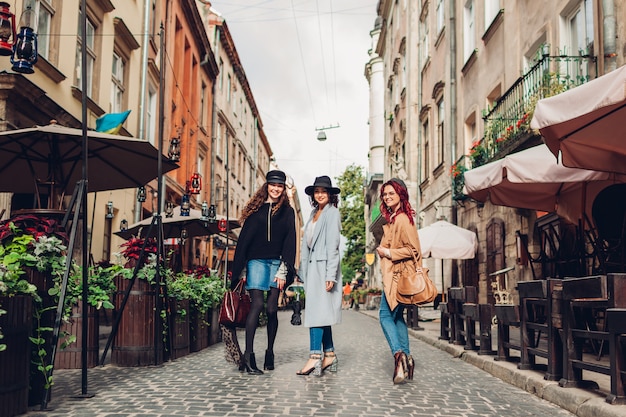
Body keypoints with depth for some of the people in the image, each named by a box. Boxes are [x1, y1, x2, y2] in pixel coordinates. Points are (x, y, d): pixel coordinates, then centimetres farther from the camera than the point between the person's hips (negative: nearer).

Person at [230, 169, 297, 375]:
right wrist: (241, 269, 1)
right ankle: (248, 355, -15)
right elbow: (244, 239, 7)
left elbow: (289, 241, 5)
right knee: (257, 304, -13)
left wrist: (283, 269, -4)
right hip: (257, 261, -1)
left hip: (276, 263, 1)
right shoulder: (256, 209, 9)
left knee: (272, 309, 0)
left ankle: (270, 353, 13)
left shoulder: (287, 211, 11)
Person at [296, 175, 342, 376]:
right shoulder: (314, 214, 19)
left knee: (317, 310, -14)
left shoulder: (332, 213, -4)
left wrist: (330, 275, -17)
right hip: (312, 266, 8)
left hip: (324, 266, -8)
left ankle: (315, 357, -17)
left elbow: (333, 245, -11)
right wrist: (303, 270, 12)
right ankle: (329, 355, 12)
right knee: (321, 312, 8)